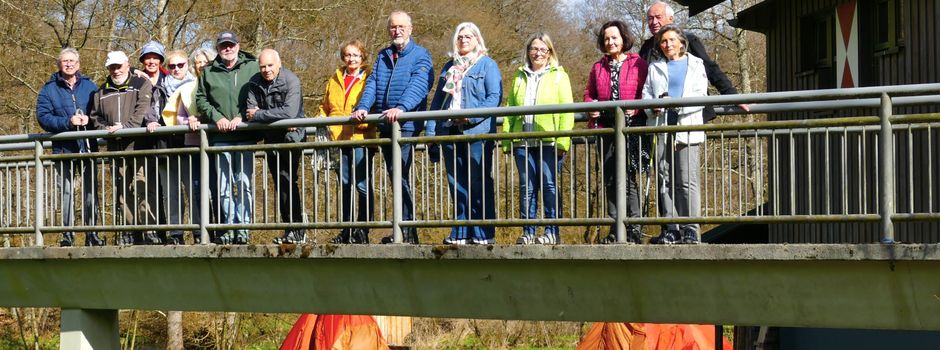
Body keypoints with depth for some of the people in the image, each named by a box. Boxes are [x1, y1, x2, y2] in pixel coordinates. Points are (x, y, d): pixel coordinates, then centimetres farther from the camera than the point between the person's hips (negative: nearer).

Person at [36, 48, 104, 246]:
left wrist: (88, 119, -12)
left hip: (88, 148, 1)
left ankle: (92, 233, 8)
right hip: (63, 148, -1)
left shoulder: (90, 87, 11)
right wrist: (68, 122, -15)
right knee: (66, 192, -2)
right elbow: (43, 116, -4)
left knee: (91, 191, 2)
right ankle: (67, 235, 2)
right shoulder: (49, 89, 6)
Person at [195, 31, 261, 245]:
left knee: (244, 183, -6)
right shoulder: (209, 72, 12)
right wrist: (216, 117, -3)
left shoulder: (252, 67, 4)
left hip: (245, 135, -2)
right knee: (223, 186, 1)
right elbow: (201, 99, 12)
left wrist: (241, 117, -10)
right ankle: (229, 227, 5)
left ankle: (243, 227, -3)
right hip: (220, 137, 2)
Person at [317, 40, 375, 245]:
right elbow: (325, 107, 24)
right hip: (339, 138, 5)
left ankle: (362, 231, 2)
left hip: (361, 138, -5)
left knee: (363, 184, -4)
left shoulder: (369, 79, 2)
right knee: (345, 185, 9)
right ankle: (346, 231, 16)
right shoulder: (334, 80, 18)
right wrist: (321, 119, 4)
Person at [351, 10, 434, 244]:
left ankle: (406, 230, -12)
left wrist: (401, 107, -32)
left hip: (407, 124, -7)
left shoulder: (420, 56, -1)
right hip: (384, 126, 7)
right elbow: (372, 84, 9)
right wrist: (363, 107, -10)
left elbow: (418, 85, -16)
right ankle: (404, 227, 16)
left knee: (399, 174, -13)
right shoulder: (383, 56, 18)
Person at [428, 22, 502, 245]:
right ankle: (461, 233, 9)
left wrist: (472, 116, -18)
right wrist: (431, 130, 8)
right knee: (457, 184, 6)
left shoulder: (487, 65, 3)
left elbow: (495, 96, -7)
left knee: (479, 183, -4)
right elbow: (438, 100, 19)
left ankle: (483, 234, -1)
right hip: (450, 132, 5)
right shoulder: (449, 67, 20)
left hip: (477, 131, -5)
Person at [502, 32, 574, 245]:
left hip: (549, 141, -3)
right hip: (523, 141, 3)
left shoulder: (559, 76, 7)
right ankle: (528, 232, 8)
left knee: (550, 185, -4)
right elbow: (510, 108, 16)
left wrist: (563, 140, -11)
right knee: (526, 187, 4)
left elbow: (567, 110, -1)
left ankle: (552, 232, 1)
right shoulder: (520, 76, 18)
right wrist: (506, 139, 7)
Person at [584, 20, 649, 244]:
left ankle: (634, 228, -8)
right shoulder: (598, 67, 17)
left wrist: (636, 108, -17)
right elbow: (589, 94, 22)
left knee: (628, 177, -10)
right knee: (610, 180, 6)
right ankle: (615, 229, 10)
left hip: (631, 128, -5)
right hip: (605, 128, 5)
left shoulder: (638, 64, 2)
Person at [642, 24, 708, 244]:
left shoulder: (695, 65, 13)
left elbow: (700, 96, 1)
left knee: (687, 180, -10)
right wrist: (653, 106, -8)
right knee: (665, 181, -1)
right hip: (661, 128, 3)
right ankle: (671, 230, 1)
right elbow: (646, 95, 14)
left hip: (686, 127, -3)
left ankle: (690, 230, -10)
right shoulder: (655, 68, 21)